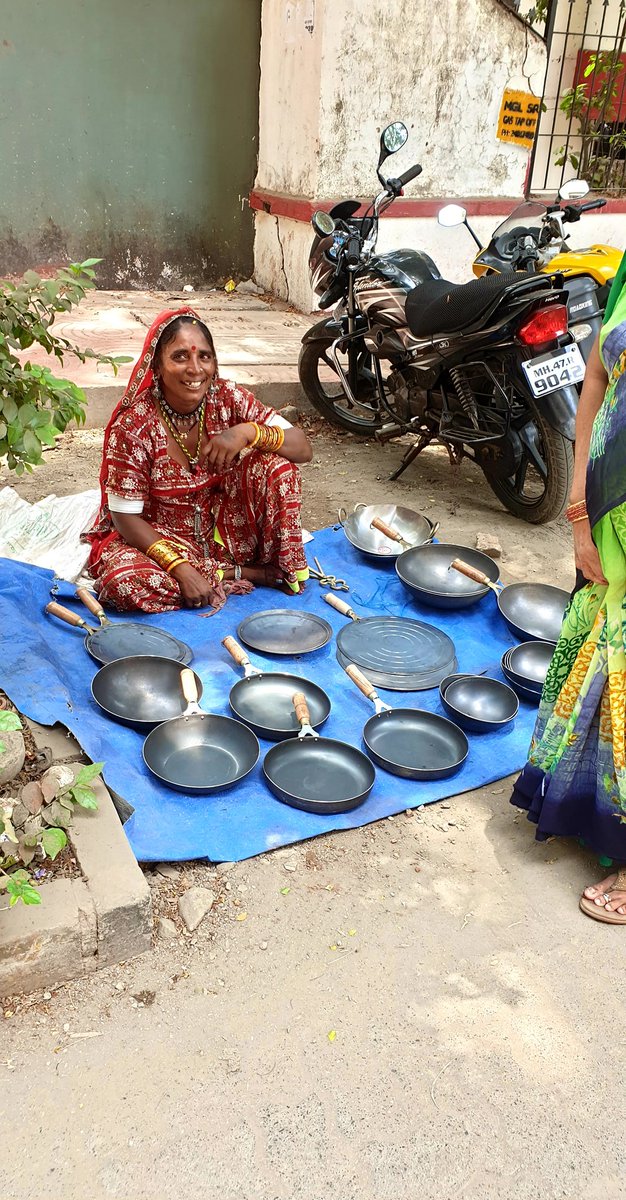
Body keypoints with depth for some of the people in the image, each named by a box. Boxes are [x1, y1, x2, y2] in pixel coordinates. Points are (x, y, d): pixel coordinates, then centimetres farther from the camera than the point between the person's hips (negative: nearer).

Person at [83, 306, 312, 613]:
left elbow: (303, 448, -15)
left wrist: (248, 432, -34)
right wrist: (180, 567, -28)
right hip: (157, 539, -2)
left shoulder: (228, 398, -12)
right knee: (122, 581, -34)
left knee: (276, 463, -19)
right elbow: (125, 515, -17)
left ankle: (287, 566, -7)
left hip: (223, 529, 2)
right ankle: (249, 573, -19)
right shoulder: (133, 424, -21)